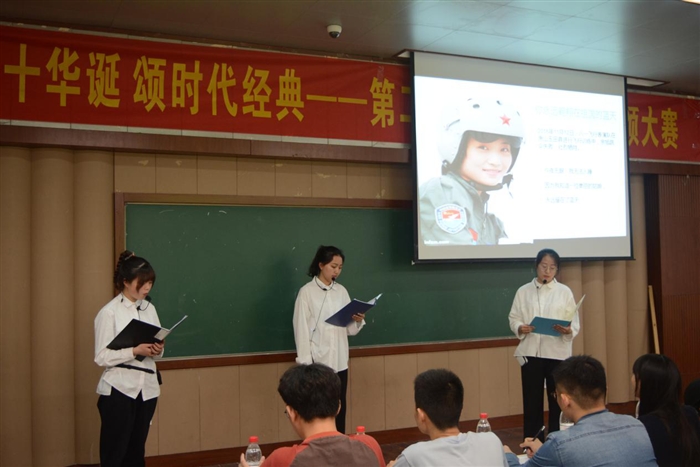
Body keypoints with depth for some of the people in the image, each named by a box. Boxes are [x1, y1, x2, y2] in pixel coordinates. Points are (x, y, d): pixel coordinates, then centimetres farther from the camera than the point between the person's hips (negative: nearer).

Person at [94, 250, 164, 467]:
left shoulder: (149, 308, 8)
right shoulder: (109, 312, -8)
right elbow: (102, 357, -13)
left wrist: (158, 349, -10)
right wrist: (135, 351, -23)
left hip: (146, 388, 5)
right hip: (118, 389, -5)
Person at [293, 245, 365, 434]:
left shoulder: (341, 291, 9)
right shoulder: (307, 292, -6)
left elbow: (350, 329, 11)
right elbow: (301, 329, -9)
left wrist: (358, 321, -10)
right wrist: (306, 363, -13)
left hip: (340, 361, 5)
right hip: (318, 362, -5)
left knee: (339, 410, 9)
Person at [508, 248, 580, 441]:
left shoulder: (564, 291, 4)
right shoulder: (523, 291, 5)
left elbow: (575, 323, 2)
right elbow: (513, 317, 6)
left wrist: (568, 330, -20)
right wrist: (520, 328, -16)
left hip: (557, 351, 0)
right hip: (531, 351, 0)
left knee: (557, 400, 5)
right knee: (532, 401, 3)